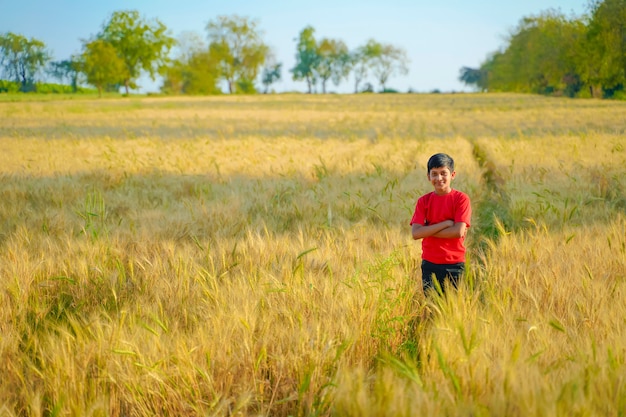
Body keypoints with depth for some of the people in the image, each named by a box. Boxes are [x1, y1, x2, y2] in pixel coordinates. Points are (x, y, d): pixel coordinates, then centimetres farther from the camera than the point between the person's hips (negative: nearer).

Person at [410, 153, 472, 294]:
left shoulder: (461, 198, -3)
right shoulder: (423, 201, 4)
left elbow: (458, 232, -15)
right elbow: (415, 233, -8)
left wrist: (428, 231, -10)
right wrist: (445, 223, -14)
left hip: (454, 265, -2)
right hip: (429, 265, 2)